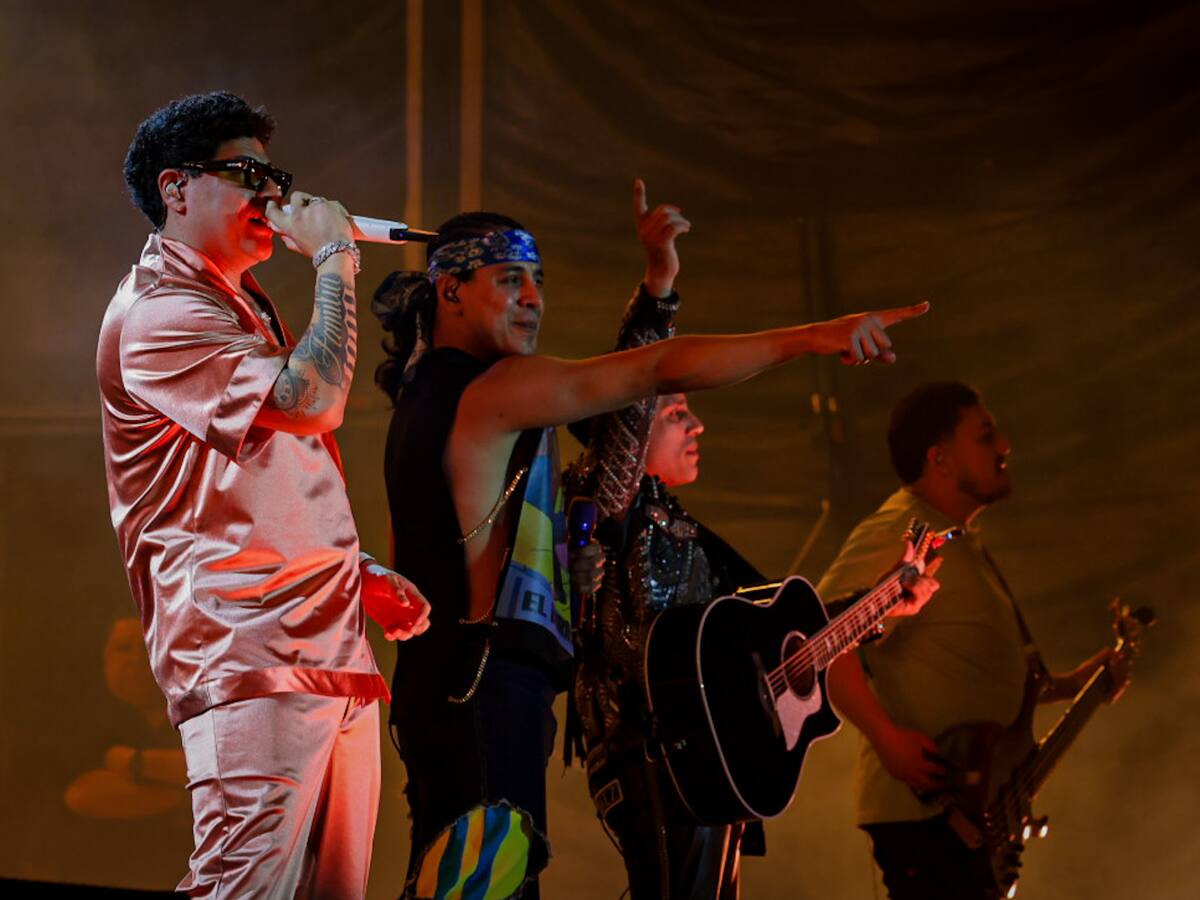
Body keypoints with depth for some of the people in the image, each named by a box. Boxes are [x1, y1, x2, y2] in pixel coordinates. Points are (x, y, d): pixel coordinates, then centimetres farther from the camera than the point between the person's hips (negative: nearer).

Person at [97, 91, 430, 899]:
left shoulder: (244, 308, 25)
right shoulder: (157, 314, -8)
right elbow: (311, 402, -21)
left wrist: (359, 574, 17)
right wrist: (335, 261, -10)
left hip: (330, 647, 10)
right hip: (252, 656, -10)